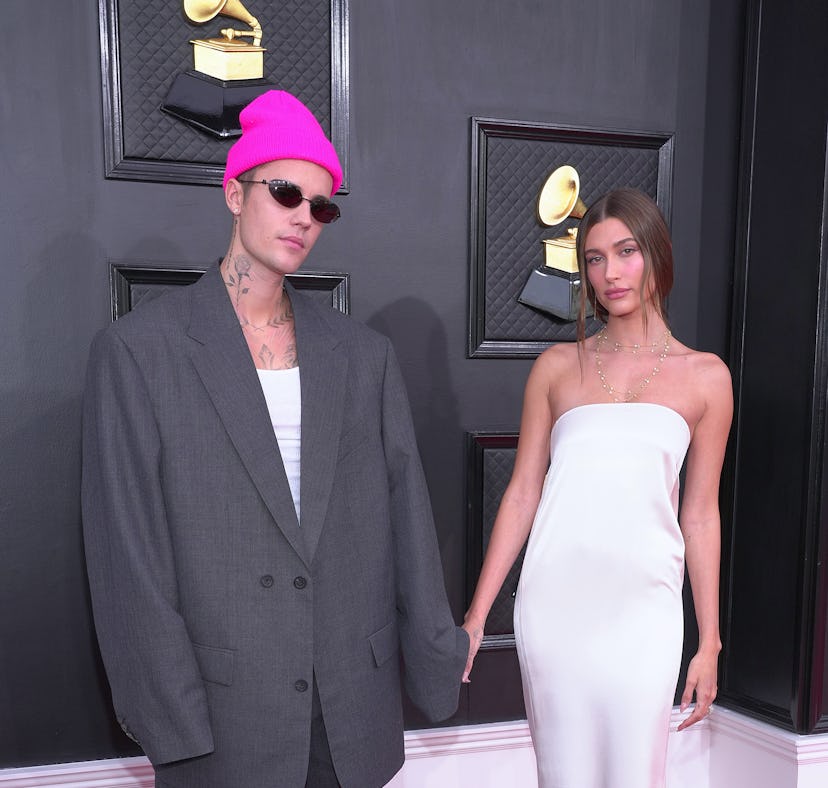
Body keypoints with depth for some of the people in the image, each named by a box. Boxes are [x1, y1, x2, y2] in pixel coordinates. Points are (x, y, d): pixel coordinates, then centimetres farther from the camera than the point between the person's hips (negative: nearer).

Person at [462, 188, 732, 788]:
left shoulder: (706, 376, 4)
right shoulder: (558, 366, 4)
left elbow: (700, 516, 7)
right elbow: (522, 494, 4)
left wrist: (709, 644, 8)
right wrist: (477, 615, 2)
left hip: (643, 610, 0)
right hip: (553, 604, 1)